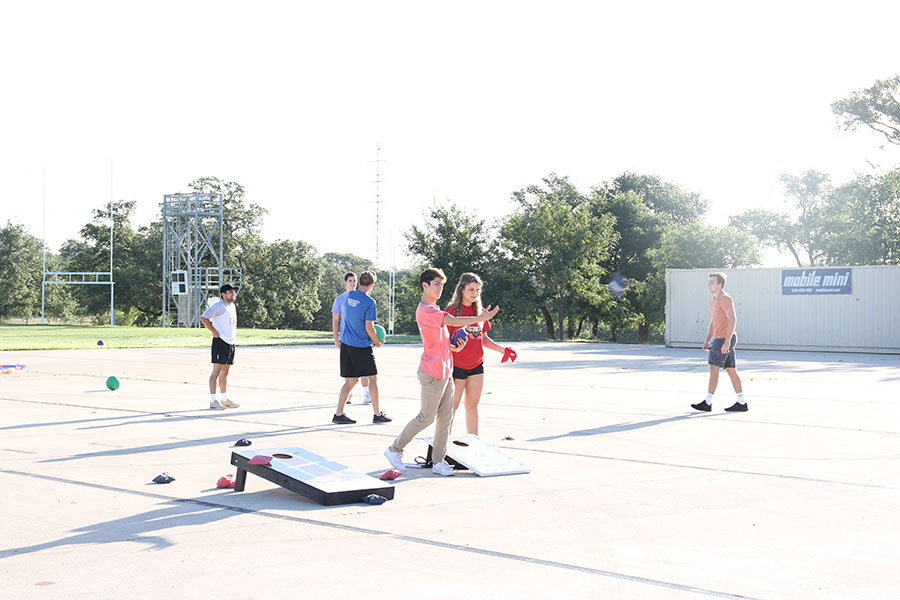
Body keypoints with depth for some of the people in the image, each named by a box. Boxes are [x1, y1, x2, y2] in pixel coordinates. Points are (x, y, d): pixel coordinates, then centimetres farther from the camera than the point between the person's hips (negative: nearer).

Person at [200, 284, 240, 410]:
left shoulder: (232, 306, 16)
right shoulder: (219, 306, -11)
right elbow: (203, 317, -19)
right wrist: (214, 332, -18)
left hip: (231, 343, 9)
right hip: (220, 342, -9)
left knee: (225, 372, 14)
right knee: (216, 371, -8)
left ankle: (225, 399, 21)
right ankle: (213, 400, -7)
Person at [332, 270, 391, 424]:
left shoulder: (350, 295, 5)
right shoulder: (369, 302, -15)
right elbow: (368, 327, -13)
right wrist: (378, 343, 0)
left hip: (346, 343, 6)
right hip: (361, 346, -6)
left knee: (351, 380, 10)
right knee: (373, 378, 6)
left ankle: (338, 414, 6)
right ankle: (377, 414, 10)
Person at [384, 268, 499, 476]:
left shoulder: (434, 310, 19)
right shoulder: (424, 310, -14)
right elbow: (453, 321, -21)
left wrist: (454, 348, 6)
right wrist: (480, 318, -20)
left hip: (445, 371, 9)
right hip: (432, 373, -9)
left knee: (446, 416, 6)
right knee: (426, 417, -2)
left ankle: (438, 461, 10)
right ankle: (394, 450, 12)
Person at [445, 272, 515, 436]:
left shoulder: (479, 311, 10)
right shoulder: (451, 311, -8)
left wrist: (502, 349, 5)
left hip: (476, 365, 5)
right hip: (457, 365, -5)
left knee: (472, 406, 10)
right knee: (452, 406, 0)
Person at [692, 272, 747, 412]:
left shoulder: (725, 298, -12)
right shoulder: (713, 301, 19)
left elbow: (733, 319, -20)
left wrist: (727, 342, -25)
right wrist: (707, 341, 16)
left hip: (725, 338, -10)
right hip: (720, 339, 10)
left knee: (713, 367, -10)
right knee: (731, 370, 9)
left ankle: (707, 403, -9)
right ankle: (742, 403, 11)